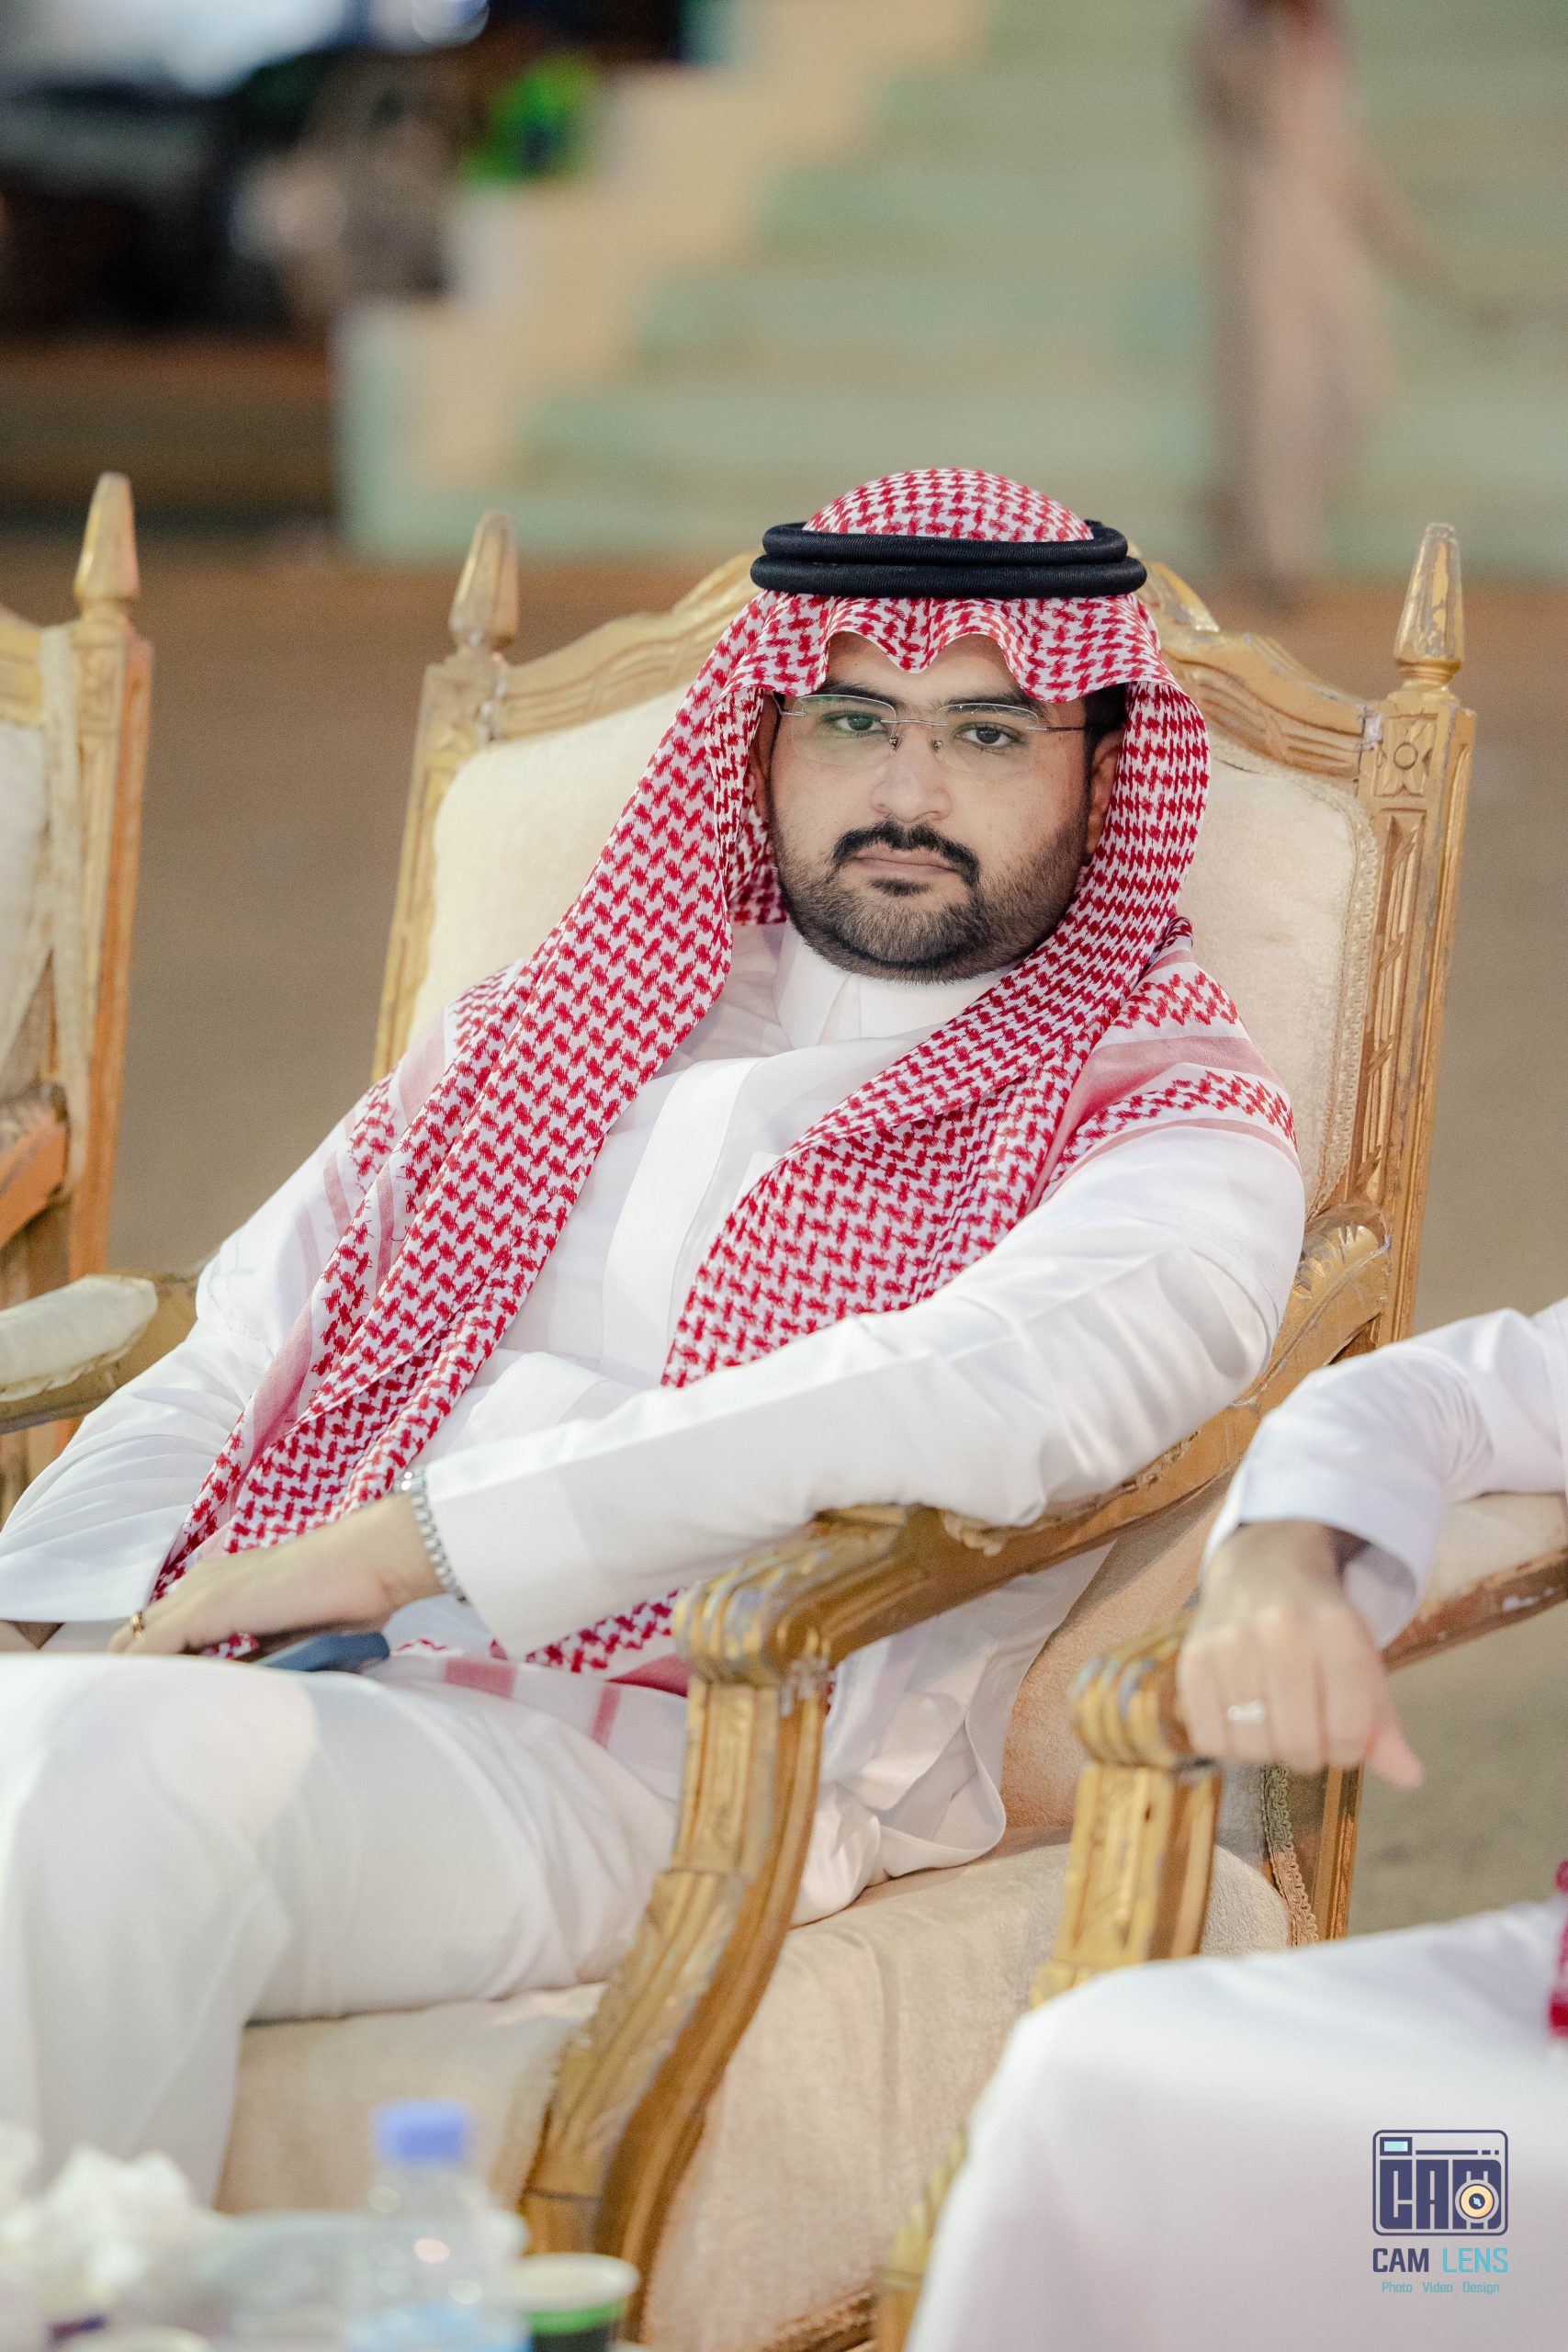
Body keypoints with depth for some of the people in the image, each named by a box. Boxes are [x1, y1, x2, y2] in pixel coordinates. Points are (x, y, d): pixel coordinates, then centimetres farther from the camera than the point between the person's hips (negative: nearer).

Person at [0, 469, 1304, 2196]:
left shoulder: (1166, 1129, 7)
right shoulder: (532, 1035, 25)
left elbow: (988, 1401, -14)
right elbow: (220, 1384, 21)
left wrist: (411, 1538, -17)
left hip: (636, 1749, -5)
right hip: (278, 1685, 5)